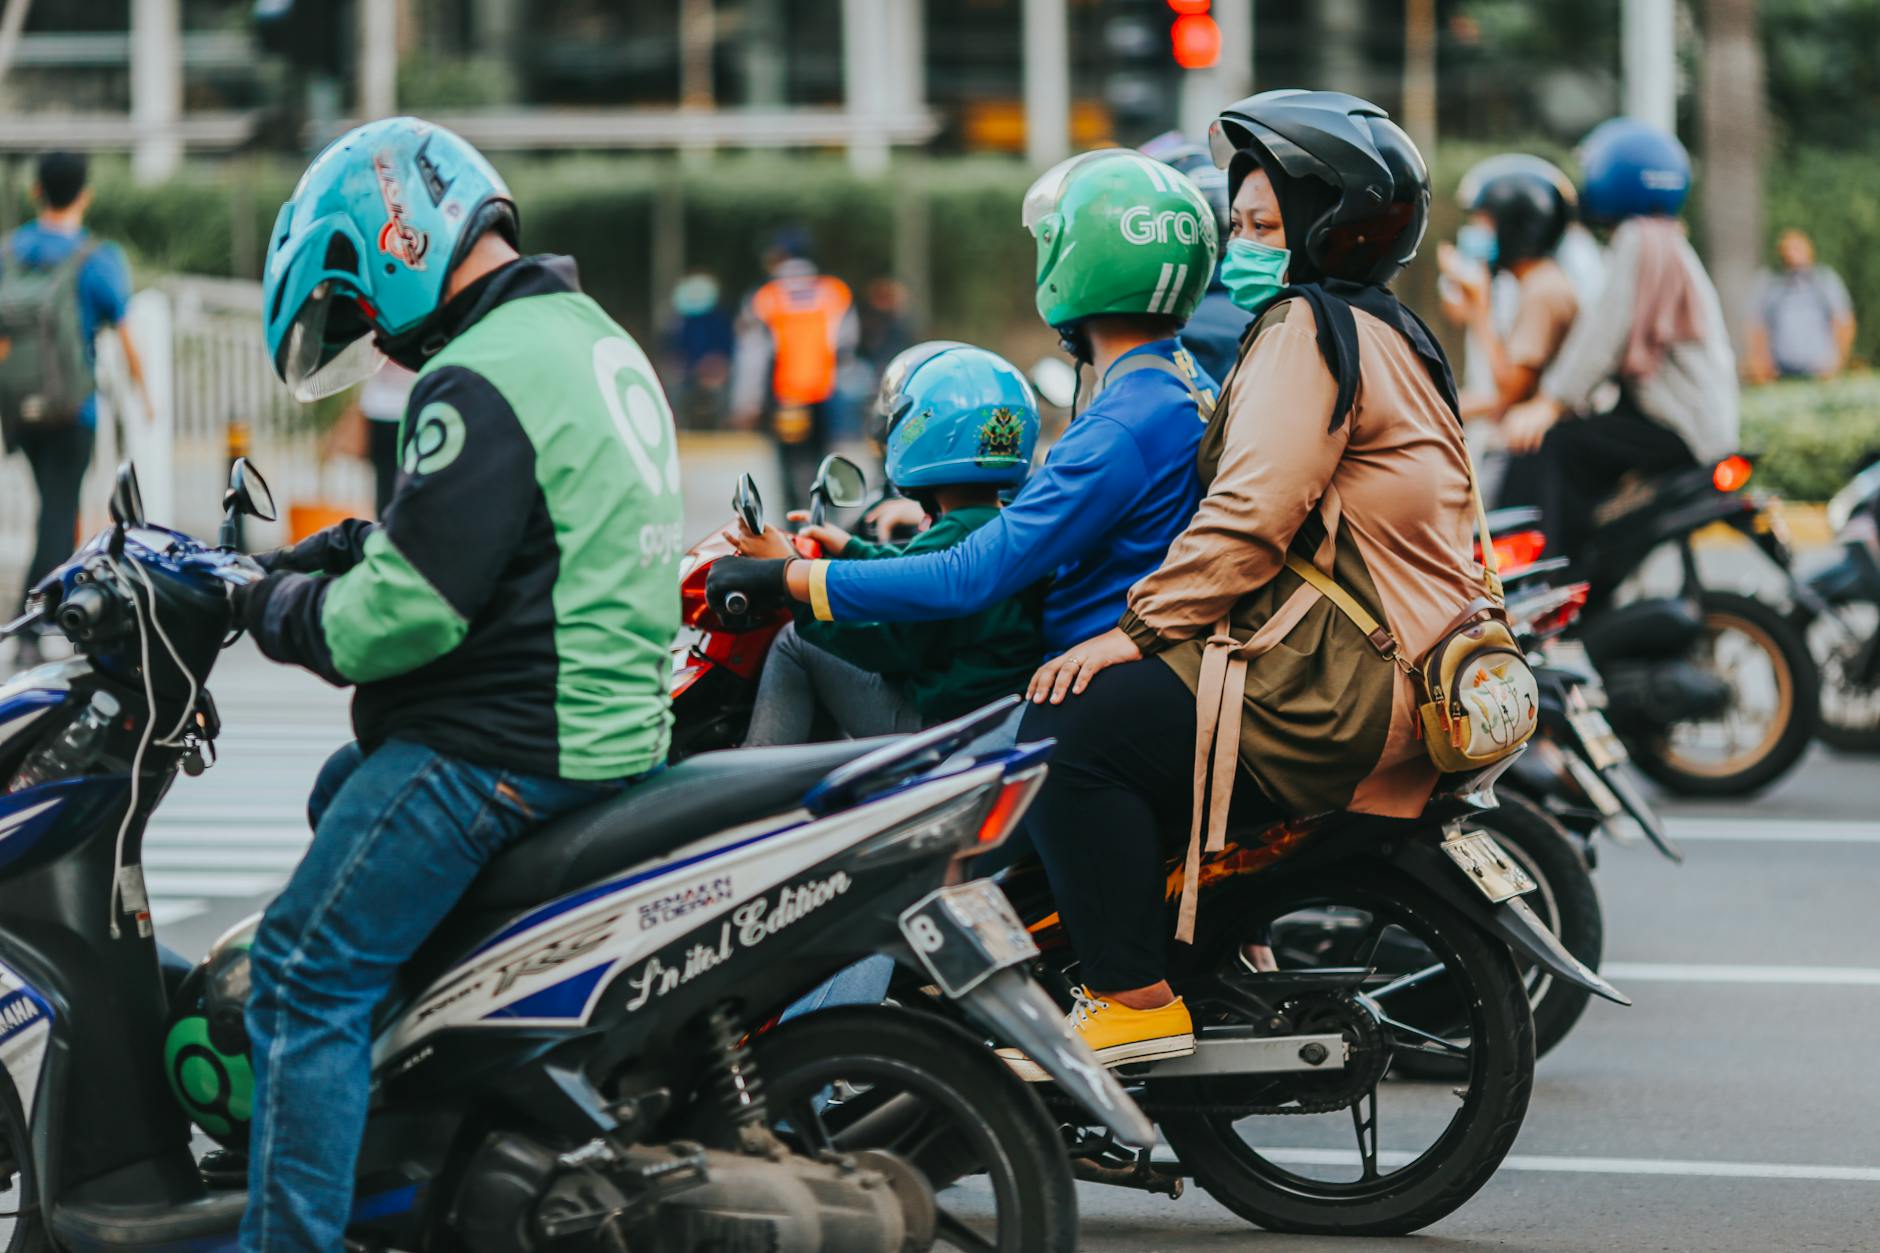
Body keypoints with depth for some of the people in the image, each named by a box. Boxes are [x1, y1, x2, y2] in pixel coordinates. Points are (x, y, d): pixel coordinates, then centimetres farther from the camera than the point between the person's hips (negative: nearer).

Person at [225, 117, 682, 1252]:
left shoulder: (483, 381, -18)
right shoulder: (593, 338, 15)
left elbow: (408, 605, -22)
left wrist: (290, 612, -4)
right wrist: (313, 558, 14)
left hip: (503, 749, -11)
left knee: (308, 971, -10)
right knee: (341, 795, 32)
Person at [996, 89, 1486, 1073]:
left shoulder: (1311, 327, -9)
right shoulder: (1385, 334, 24)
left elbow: (1255, 511, -19)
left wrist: (1141, 627, -15)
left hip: (1335, 688, -11)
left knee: (1071, 727, -16)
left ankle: (1135, 998, -17)